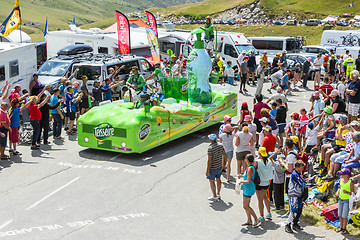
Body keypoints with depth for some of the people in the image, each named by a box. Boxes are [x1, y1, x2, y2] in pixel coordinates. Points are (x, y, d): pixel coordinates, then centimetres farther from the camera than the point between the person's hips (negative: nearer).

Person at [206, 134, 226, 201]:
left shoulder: (210, 148, -28)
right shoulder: (220, 146, -6)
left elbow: (209, 161, -26)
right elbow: (225, 155, 8)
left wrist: (207, 171, -20)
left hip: (212, 168, -7)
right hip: (219, 166, 7)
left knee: (212, 181, 8)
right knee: (218, 179, 21)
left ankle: (214, 197, 15)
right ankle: (218, 194, 33)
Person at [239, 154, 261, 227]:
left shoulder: (250, 169, -23)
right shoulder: (250, 167, 8)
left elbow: (248, 181, -26)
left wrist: (241, 181, -11)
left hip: (249, 189, -10)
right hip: (246, 188, 10)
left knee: (246, 206, -4)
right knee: (246, 205, 15)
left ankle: (257, 220, 3)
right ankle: (249, 221, 24)